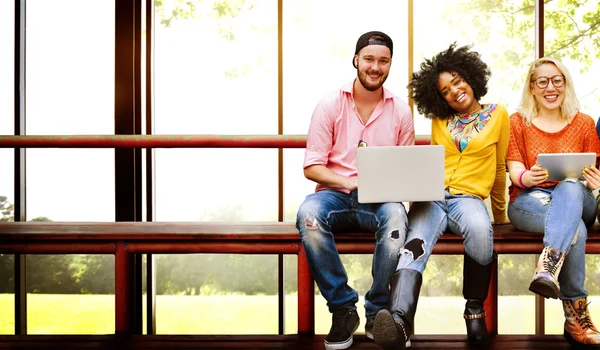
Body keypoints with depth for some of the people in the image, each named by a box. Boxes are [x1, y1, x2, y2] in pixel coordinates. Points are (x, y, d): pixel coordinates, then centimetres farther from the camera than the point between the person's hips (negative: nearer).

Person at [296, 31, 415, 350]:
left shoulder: (400, 111, 8)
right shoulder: (330, 105, 2)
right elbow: (311, 167, -1)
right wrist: (350, 183, -18)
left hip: (381, 200, 1)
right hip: (335, 194, 0)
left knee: (396, 216, -36)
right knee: (309, 215, -35)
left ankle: (378, 312, -17)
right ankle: (342, 308, -19)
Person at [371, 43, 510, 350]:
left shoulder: (497, 115, 10)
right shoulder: (439, 121, 18)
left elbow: (499, 169, 16)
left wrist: (500, 215, 23)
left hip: (468, 197, -2)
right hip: (431, 197, 2)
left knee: (480, 229, -40)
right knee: (416, 245, -33)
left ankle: (475, 308, -17)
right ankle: (399, 319, -60)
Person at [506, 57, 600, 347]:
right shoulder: (518, 122, 11)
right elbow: (515, 172, 1)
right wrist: (527, 177, -24)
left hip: (576, 199, 1)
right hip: (529, 202, -1)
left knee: (570, 188, -39)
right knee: (575, 228, -36)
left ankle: (548, 268, -56)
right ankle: (576, 314, -36)